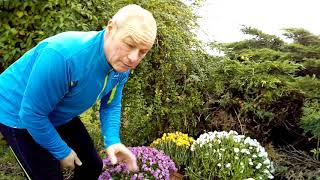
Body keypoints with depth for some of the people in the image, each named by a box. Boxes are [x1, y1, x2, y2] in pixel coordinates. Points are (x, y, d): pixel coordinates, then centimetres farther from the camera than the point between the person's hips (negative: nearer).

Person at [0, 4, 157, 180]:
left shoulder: (121, 64, -15)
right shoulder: (64, 55, -38)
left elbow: (110, 106, 0)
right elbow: (32, 114, -29)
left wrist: (112, 141, -17)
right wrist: (62, 152, -16)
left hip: (61, 116, 7)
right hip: (19, 115, -6)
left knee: (93, 165, 12)